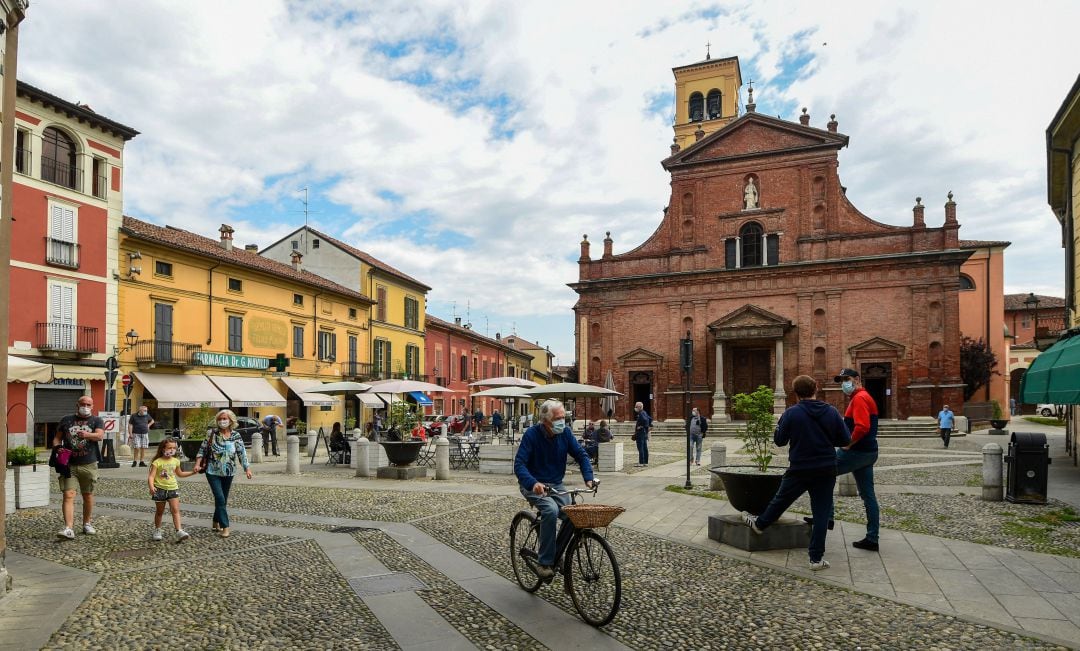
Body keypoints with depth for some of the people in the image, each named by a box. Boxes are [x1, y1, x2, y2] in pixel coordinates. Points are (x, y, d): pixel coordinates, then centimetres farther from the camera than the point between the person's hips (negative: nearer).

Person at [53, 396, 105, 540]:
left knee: (88, 496, 11)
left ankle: (87, 524, 26)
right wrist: (57, 448, -8)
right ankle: (69, 529, -16)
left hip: (89, 465, 0)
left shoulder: (96, 421, 5)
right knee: (68, 495, -11)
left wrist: (87, 435, -32)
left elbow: (100, 435, -12)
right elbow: (57, 438, 13)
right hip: (68, 465, 0)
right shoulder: (66, 420, 11)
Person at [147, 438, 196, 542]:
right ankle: (157, 531, 30)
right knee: (159, 511, 12)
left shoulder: (176, 461, 7)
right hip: (160, 489, -3)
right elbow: (151, 476, -16)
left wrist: (192, 472, 20)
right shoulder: (157, 462, -9)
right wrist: (151, 487, -32)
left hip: (173, 488, 3)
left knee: (175, 510, -8)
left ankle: (179, 531, -15)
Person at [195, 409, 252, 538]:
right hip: (213, 472, -2)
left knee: (223, 500, 13)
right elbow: (202, 449, 0)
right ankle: (225, 527, -7)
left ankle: (216, 522, 33)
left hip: (228, 473, 3)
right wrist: (198, 464, -11)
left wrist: (247, 468, -10)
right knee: (220, 499, -11)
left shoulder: (236, 436, -3)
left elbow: (242, 453, -4)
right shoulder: (212, 434, -6)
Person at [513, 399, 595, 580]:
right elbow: (519, 465, -23)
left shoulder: (565, 433, -4)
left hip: (556, 485, 5)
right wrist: (533, 483, -40)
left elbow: (581, 455, -2)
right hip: (534, 486, -5)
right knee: (551, 510, -32)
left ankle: (556, 554, 7)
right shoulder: (531, 435, -17)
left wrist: (588, 478, -19)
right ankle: (545, 563, -22)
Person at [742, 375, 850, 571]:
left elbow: (779, 440, -6)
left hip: (799, 469, -1)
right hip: (826, 470, 2)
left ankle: (759, 524, 42)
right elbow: (845, 440, -1)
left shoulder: (792, 413, -12)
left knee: (781, 500, 19)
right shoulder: (831, 412, -4)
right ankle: (817, 558, 10)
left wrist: (778, 427, 13)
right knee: (821, 513, 7)